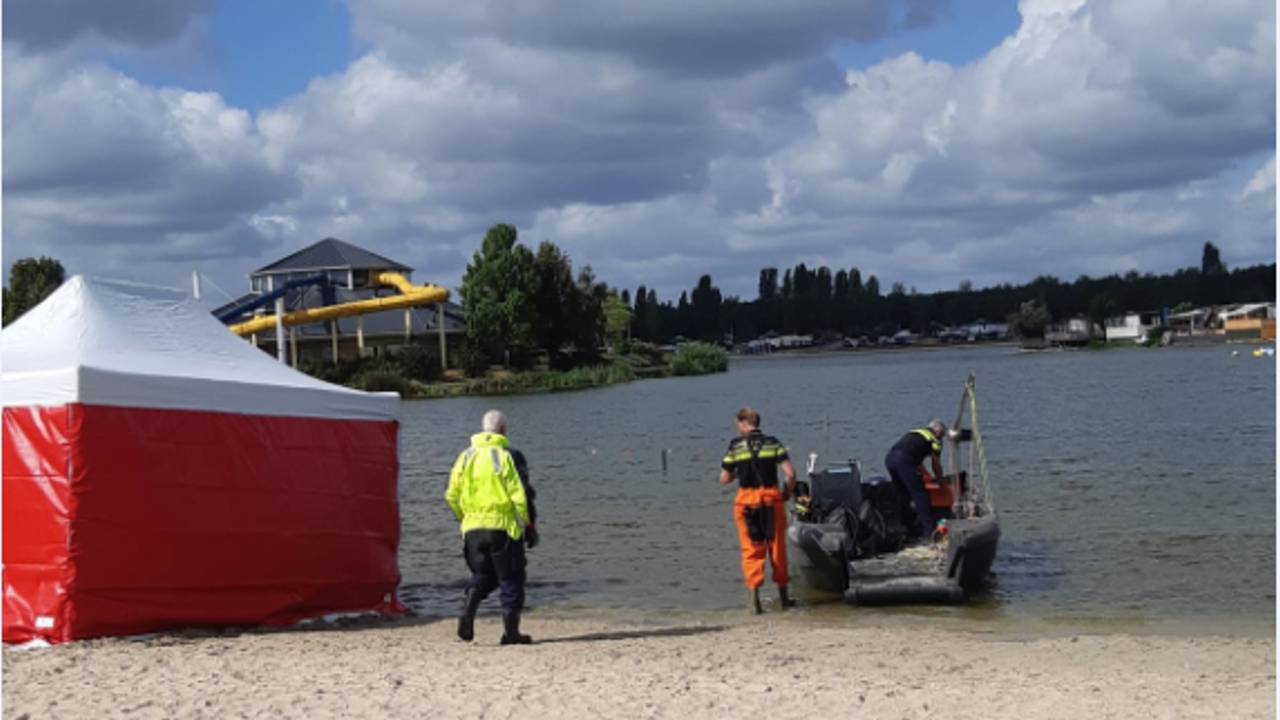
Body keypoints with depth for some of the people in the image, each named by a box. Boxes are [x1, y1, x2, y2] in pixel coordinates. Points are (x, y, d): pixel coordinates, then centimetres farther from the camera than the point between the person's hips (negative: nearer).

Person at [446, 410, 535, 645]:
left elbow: (452, 496, 7)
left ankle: (468, 610, -7)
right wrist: (526, 525, -1)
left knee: (481, 575, 19)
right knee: (510, 579, 6)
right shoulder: (504, 456, -8)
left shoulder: (466, 456, 7)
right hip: (502, 526, -4)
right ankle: (511, 632, 4)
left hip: (472, 528, 4)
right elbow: (518, 495, -12)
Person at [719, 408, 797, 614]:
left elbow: (724, 479, 5)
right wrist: (787, 493, 10)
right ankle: (783, 596, 23)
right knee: (778, 548, 13)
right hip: (771, 498, 1)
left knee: (751, 550, 5)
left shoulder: (735, 446, 1)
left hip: (746, 500, -1)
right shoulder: (773, 443, 3)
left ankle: (754, 595, -9)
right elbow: (790, 474, -6)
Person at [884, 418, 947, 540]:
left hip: (889, 458, 8)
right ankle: (929, 531, -5)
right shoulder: (935, 439, 12)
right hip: (904, 460, -8)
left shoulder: (916, 432, 34)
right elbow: (936, 465, 16)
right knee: (920, 494, -3)